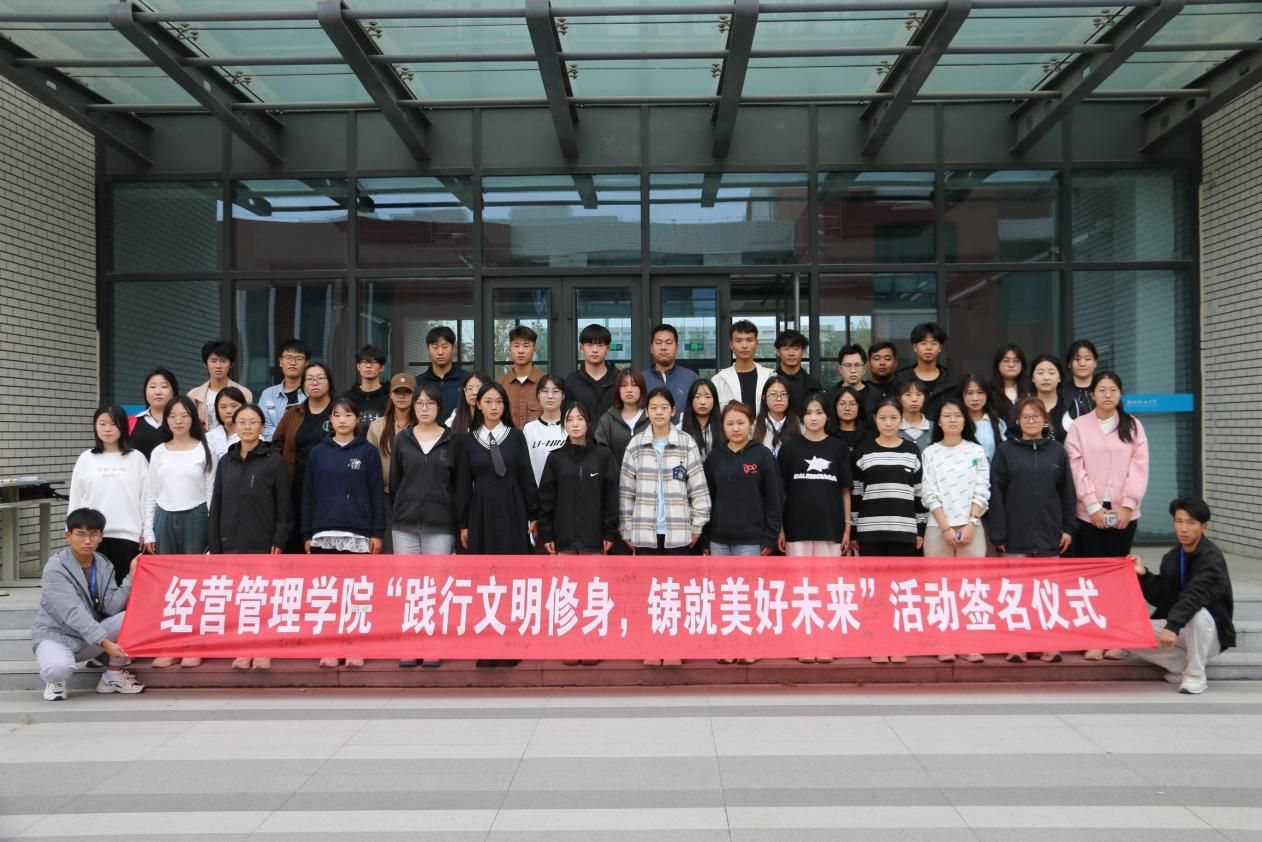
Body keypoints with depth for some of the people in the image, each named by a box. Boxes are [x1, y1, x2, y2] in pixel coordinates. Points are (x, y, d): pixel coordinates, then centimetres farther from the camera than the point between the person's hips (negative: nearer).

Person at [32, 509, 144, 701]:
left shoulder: (104, 566, 1)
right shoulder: (55, 569, -18)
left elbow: (111, 608, -10)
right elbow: (74, 614, -28)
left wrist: (131, 577, -19)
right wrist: (105, 643, -37)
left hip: (91, 637, 5)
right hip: (56, 636, -5)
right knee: (59, 667, -40)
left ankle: (113, 676, -1)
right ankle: (55, 681, 1)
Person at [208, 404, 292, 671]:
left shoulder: (274, 461, -1)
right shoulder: (226, 461, 10)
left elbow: (284, 505, -3)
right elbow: (216, 504, 10)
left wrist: (279, 540, -10)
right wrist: (214, 544, 5)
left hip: (263, 542, -4)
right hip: (231, 542, 4)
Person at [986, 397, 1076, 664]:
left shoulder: (1057, 451, 9)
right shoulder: (1005, 451, 2)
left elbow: (1067, 492, 10)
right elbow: (995, 493, -2)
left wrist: (1069, 527, 3)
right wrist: (997, 532, -8)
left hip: (1049, 535, 2)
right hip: (1016, 535, -2)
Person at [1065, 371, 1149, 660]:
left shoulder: (1133, 426, 8)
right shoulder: (1079, 427, 4)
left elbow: (1139, 467, 1)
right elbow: (1077, 469, -2)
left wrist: (1127, 505, -9)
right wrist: (1093, 506, -11)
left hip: (1123, 512, 1)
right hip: (1089, 513, -1)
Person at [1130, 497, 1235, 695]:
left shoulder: (1212, 558, -19)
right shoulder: (1171, 558, 3)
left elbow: (1194, 596, -34)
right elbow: (1160, 598, 3)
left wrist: (1172, 626, -46)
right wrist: (1143, 574, -12)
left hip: (1211, 634, -5)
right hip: (1179, 629, 6)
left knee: (1197, 612, -39)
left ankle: (1195, 676, -19)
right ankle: (1183, 666, -2)